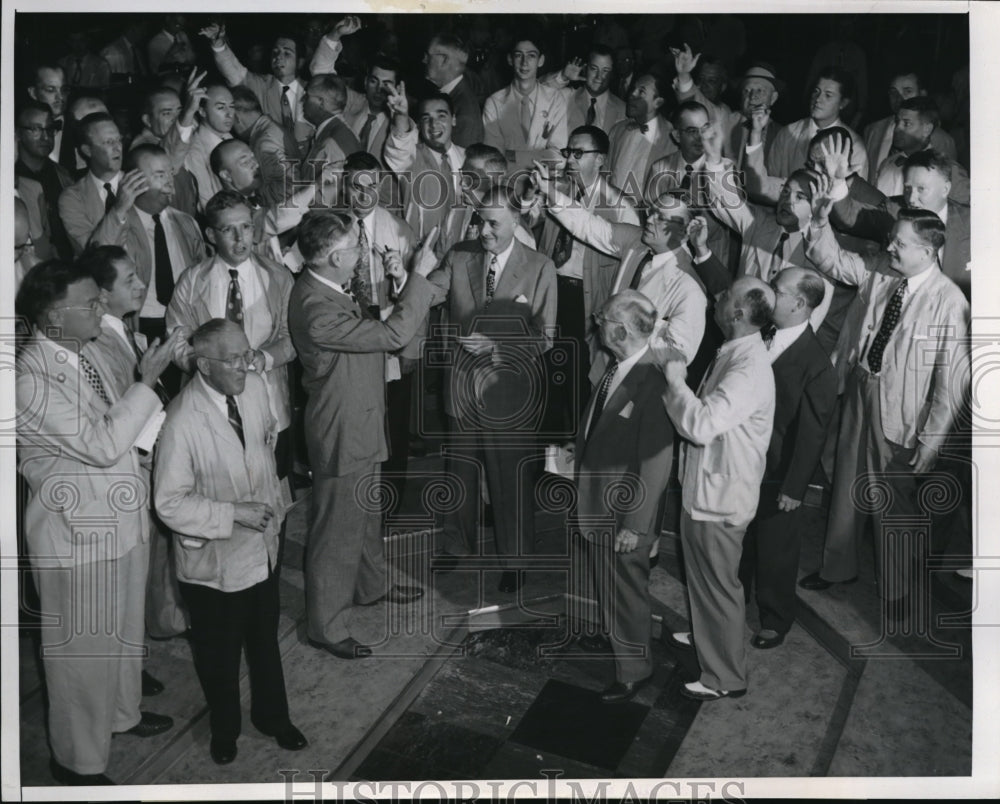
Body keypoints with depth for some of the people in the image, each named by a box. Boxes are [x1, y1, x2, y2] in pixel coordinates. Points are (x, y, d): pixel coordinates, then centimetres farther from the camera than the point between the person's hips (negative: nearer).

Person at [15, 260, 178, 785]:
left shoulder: (79, 354, 2)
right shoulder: (33, 379, -24)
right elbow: (101, 446, -27)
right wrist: (146, 383, -25)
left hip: (119, 520, 8)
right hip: (77, 533, -8)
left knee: (124, 630, 26)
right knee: (83, 648, 9)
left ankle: (120, 712, 49)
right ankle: (77, 759, 30)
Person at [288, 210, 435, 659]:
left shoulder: (327, 288, 0)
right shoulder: (316, 309, -31)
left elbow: (370, 331, 8)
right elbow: (394, 334, -30)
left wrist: (396, 283, -5)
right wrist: (419, 276, -21)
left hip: (362, 421, 10)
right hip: (342, 432, -10)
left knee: (366, 514, 27)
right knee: (336, 530, 5)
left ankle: (371, 585, 49)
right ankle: (326, 627, 21)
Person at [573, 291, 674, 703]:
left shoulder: (653, 383, -28)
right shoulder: (615, 369, -3)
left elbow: (657, 464, -24)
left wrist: (636, 526, -19)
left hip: (622, 514, -8)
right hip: (594, 502, 8)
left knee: (625, 588, 11)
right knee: (602, 580, 27)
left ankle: (634, 669, 33)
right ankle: (611, 634, 53)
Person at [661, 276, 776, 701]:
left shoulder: (749, 370, -28)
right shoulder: (735, 352, 3)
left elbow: (701, 424, -35)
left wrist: (675, 379, -24)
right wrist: (678, 382, -2)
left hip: (719, 496, -10)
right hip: (706, 487, 10)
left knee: (716, 583, 7)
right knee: (703, 575, 27)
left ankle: (725, 677, 24)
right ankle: (706, 636, 50)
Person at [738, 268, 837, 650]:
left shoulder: (816, 365, -22)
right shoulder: (762, 336, -5)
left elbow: (812, 433, -19)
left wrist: (794, 488, -16)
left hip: (776, 476, -6)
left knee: (775, 551, 15)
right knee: (738, 543, 25)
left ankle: (775, 621, 38)